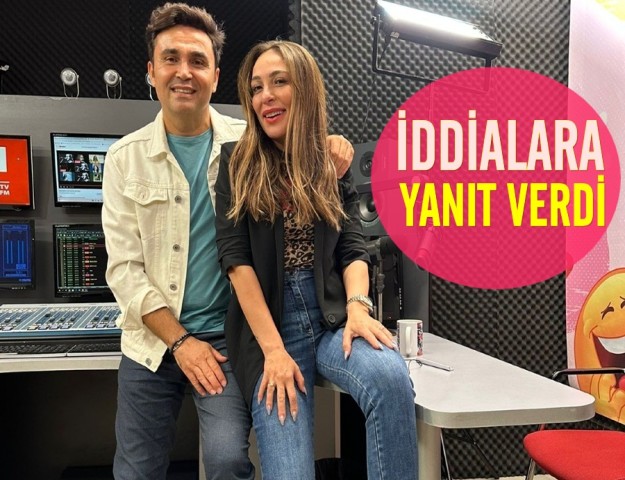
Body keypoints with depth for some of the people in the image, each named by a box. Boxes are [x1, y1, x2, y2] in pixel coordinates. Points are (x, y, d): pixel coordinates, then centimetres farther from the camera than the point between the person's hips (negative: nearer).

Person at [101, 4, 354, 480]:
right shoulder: (125, 158, -1)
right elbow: (124, 267, -3)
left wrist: (332, 150, -15)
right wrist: (179, 340, -10)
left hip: (227, 335, -1)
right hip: (152, 341, 2)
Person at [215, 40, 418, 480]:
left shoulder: (334, 165, 11)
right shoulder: (237, 163, 3)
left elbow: (353, 249, 5)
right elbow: (235, 257, -5)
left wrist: (357, 306, -17)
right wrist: (273, 349, -14)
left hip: (331, 317, 2)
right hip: (268, 325, -1)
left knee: (392, 379, -30)